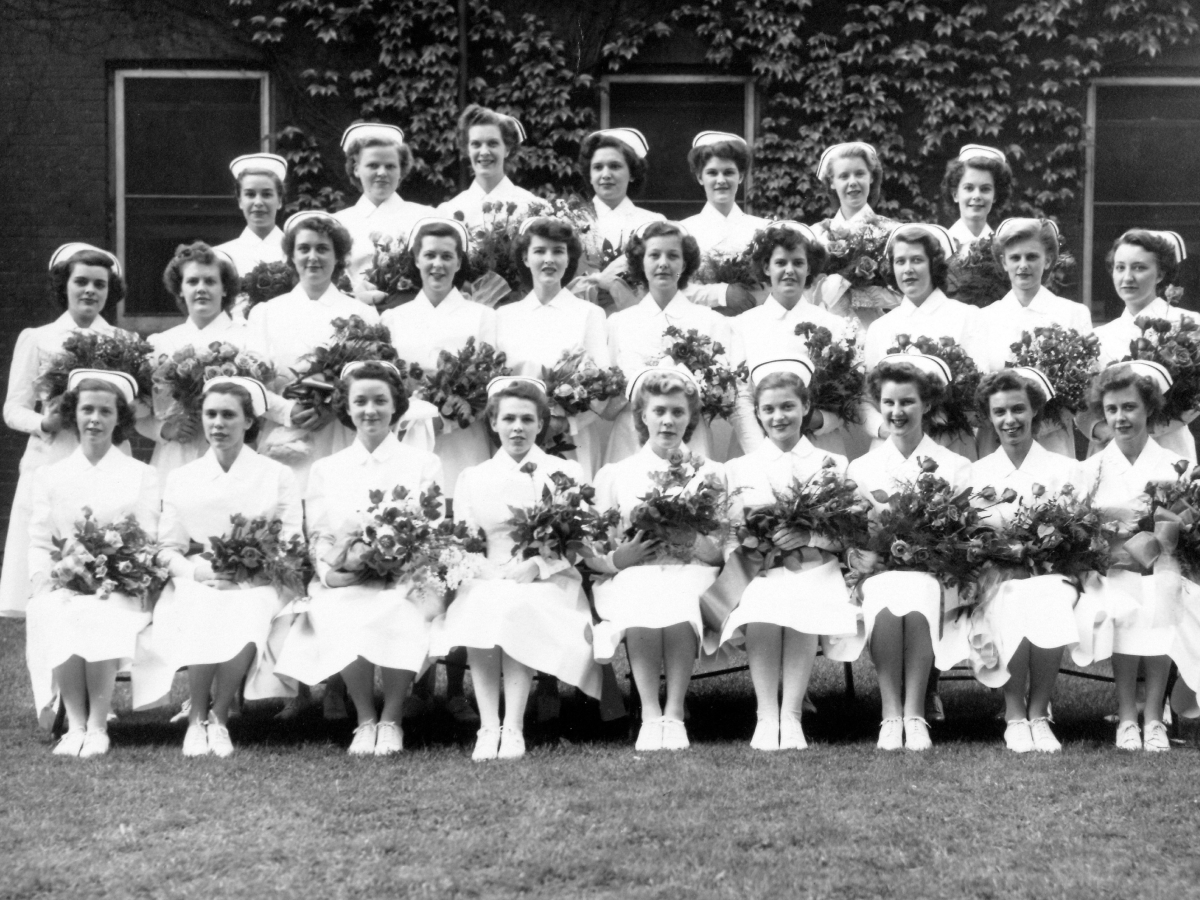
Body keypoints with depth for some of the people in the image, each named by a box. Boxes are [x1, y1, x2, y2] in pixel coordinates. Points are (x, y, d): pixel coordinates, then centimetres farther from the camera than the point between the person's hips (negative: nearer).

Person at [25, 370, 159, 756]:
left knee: (100, 620, -34)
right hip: (64, 589, 1)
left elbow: (148, 542, 3)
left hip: (120, 590, -1)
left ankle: (98, 727, -26)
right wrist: (46, 585, -11)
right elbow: (39, 543, 9)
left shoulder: (141, 475, 12)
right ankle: (75, 726, -25)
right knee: (56, 622, -32)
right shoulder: (49, 476, 17)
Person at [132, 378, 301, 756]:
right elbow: (167, 549, 10)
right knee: (204, 621, -35)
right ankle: (196, 720, -16)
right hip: (197, 583, 1)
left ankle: (218, 718, -15)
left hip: (255, 585, -1)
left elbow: (292, 547, 3)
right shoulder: (182, 479, 14)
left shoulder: (277, 475, 9)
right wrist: (199, 570, -11)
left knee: (244, 623, -36)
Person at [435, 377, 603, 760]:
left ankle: (513, 728, -35)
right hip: (489, 579, 2)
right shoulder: (472, 478, 18)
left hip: (548, 581, -1)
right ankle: (488, 728, -34)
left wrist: (538, 565, -14)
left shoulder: (565, 473, 13)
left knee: (517, 607, -35)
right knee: (478, 605, -33)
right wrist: (484, 570, -11)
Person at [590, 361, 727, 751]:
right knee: (641, 612, -37)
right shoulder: (615, 475, 17)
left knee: (679, 608, -37)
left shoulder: (711, 474, 17)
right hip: (634, 576, 0)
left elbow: (725, 552, 8)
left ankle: (674, 714, -29)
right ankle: (650, 715, -29)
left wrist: (692, 541, -13)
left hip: (691, 573, 0)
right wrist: (618, 558, -12)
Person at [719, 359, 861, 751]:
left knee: (804, 615, -34)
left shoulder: (831, 465, 15)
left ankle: (791, 716, -29)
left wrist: (807, 534, -12)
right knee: (761, 615, -33)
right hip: (759, 570, 1)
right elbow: (730, 535, 10)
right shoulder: (741, 468, 18)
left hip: (815, 567, 0)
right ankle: (766, 716, -28)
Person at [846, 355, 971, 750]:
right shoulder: (862, 468, 18)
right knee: (884, 605, -36)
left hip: (932, 568, -1)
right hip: (879, 568, 1)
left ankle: (914, 715, -29)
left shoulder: (954, 467, 14)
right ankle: (890, 715, -29)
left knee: (917, 603, -37)